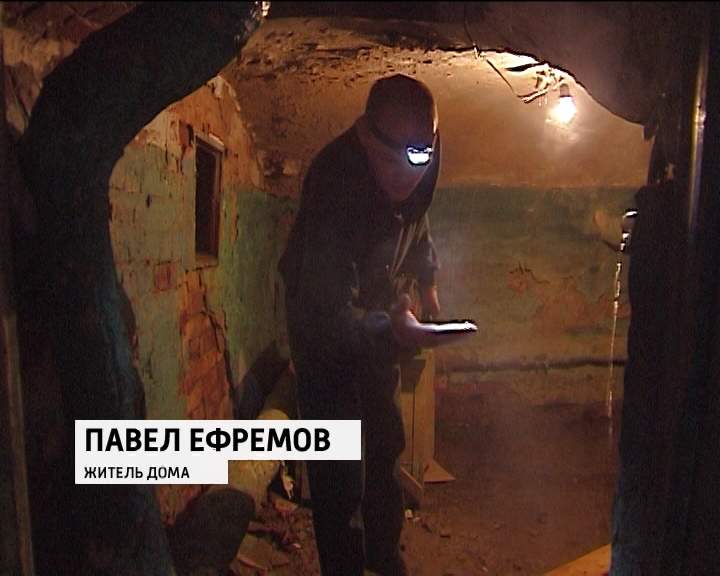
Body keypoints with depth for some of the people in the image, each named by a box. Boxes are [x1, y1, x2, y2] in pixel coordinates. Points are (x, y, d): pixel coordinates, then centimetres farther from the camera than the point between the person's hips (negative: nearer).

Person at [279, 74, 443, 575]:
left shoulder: (408, 175, -12)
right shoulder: (334, 185, -34)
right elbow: (329, 309, -37)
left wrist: (426, 282, 6)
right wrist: (390, 326, -51)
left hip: (378, 325, 7)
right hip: (326, 333, -6)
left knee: (386, 445, 17)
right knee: (340, 475, -7)